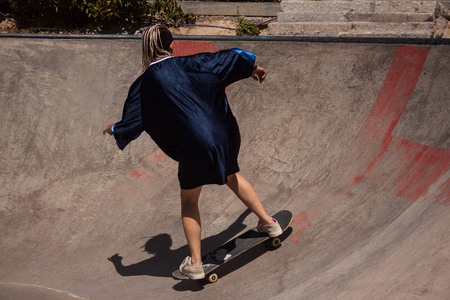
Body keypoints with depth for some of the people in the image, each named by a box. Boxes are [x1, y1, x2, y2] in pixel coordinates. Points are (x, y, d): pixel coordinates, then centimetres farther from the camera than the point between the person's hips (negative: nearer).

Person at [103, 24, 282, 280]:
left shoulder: (144, 85, -1)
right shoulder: (189, 64, 4)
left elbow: (131, 124, 3)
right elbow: (227, 58, 10)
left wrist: (113, 130, 25)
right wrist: (252, 67, 27)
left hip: (194, 146, -3)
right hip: (225, 136, 3)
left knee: (189, 201, 18)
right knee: (232, 175, 33)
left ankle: (195, 263, 18)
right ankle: (268, 222, 35)